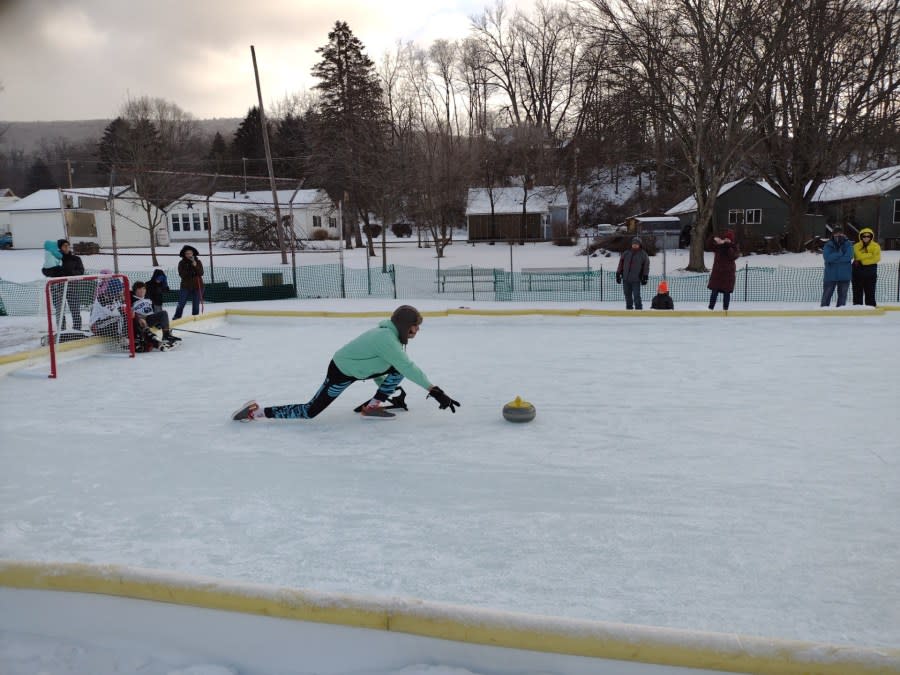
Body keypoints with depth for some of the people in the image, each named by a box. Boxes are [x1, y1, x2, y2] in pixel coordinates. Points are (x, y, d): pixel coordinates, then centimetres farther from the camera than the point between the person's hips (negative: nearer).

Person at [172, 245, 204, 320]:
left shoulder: (198, 262, 2)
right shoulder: (182, 263, 0)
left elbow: (201, 273, -9)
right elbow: (181, 274, -11)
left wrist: (195, 266, -23)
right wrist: (190, 271, -23)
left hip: (197, 286, 1)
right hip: (186, 286, -1)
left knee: (196, 305, 5)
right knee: (181, 304, -2)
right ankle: (176, 318, 6)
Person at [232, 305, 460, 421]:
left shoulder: (389, 333, 2)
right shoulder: (387, 338, -28)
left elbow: (375, 364, 15)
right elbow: (410, 368, -32)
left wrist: (387, 389, 18)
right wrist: (435, 391, -32)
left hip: (357, 369, 9)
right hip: (341, 372, -9)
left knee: (397, 367, -1)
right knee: (310, 411, -4)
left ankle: (373, 405, 6)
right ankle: (256, 411, 5)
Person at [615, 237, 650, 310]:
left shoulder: (643, 255, 2)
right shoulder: (626, 253, 10)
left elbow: (646, 266, 1)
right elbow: (621, 264, 13)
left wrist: (645, 277, -5)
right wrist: (618, 274, 9)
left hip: (636, 280, -4)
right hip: (625, 279, 4)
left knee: (636, 296, -9)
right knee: (627, 296, 10)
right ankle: (629, 308, 21)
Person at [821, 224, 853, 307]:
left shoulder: (848, 244, 1)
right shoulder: (828, 245, -1)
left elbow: (849, 256, -15)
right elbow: (827, 257, -17)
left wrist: (834, 258, -17)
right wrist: (840, 254, -16)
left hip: (844, 276, 1)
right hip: (830, 275, -1)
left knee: (842, 295, 9)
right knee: (827, 294, 3)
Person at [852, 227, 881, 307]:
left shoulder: (875, 246, 3)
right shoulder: (857, 246, 4)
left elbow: (876, 258, -8)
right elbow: (859, 256, -11)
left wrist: (862, 261, -12)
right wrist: (871, 254, -13)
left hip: (870, 272, -1)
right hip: (858, 271, 1)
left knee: (870, 292, 1)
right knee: (857, 292, 3)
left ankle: (871, 307, 5)